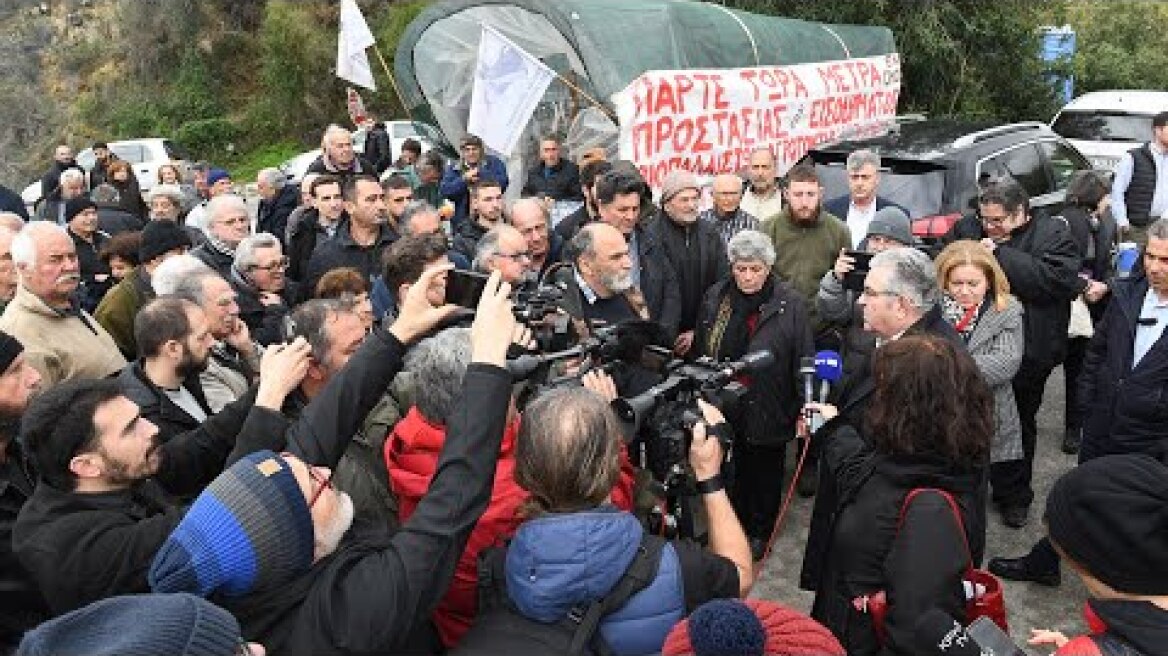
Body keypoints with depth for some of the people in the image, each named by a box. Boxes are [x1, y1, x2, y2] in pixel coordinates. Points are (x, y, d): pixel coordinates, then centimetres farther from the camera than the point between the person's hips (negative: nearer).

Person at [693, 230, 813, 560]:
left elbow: (804, 359, -9)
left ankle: (761, 532, 37)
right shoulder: (715, 297, -2)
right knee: (732, 470, 16)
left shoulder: (790, 304, -11)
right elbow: (700, 350, 3)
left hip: (768, 410, -2)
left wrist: (805, 409, -11)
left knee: (765, 471, 16)